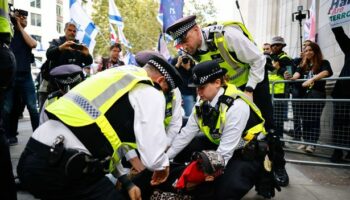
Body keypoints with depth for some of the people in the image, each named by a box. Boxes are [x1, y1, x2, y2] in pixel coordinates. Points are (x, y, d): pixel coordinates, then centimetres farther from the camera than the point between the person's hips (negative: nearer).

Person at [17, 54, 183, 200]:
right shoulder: (150, 92, -4)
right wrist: (163, 164, 13)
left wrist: (125, 182, 26)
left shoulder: (115, 77, 21)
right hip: (63, 167, -10)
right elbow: (152, 157, -12)